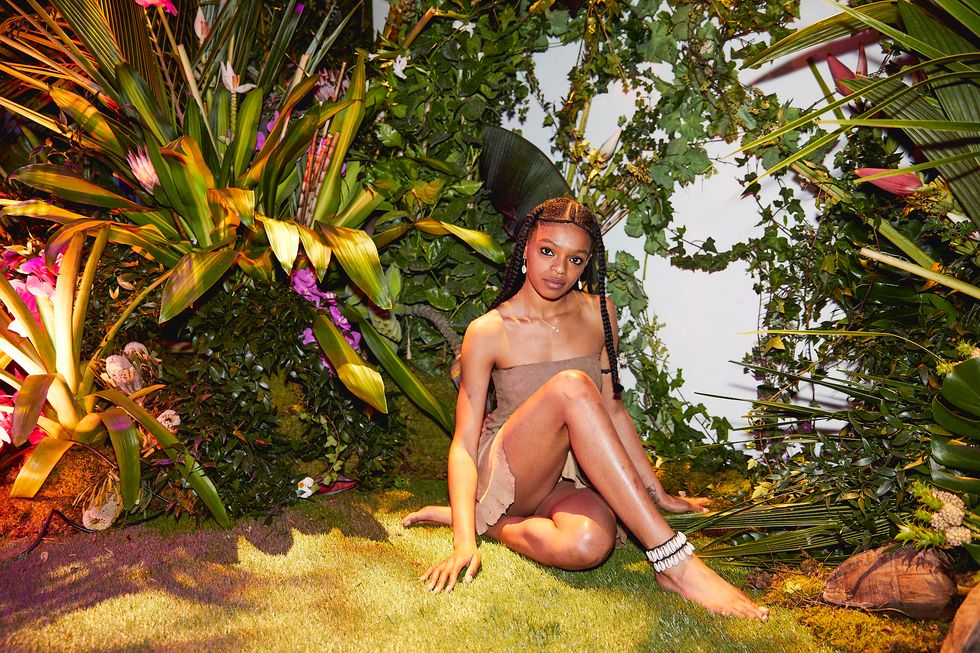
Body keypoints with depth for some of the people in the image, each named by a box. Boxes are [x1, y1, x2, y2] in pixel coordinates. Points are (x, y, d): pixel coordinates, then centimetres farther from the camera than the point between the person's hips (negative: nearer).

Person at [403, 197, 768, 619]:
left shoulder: (598, 315, 4)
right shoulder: (489, 331, -7)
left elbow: (612, 410, 13)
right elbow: (464, 442, -11)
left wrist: (659, 495, 12)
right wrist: (464, 543, -24)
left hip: (569, 480, 3)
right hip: (505, 474, -3)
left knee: (589, 543, -37)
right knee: (572, 385, -34)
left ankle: (494, 524, -6)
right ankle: (675, 562, -35)